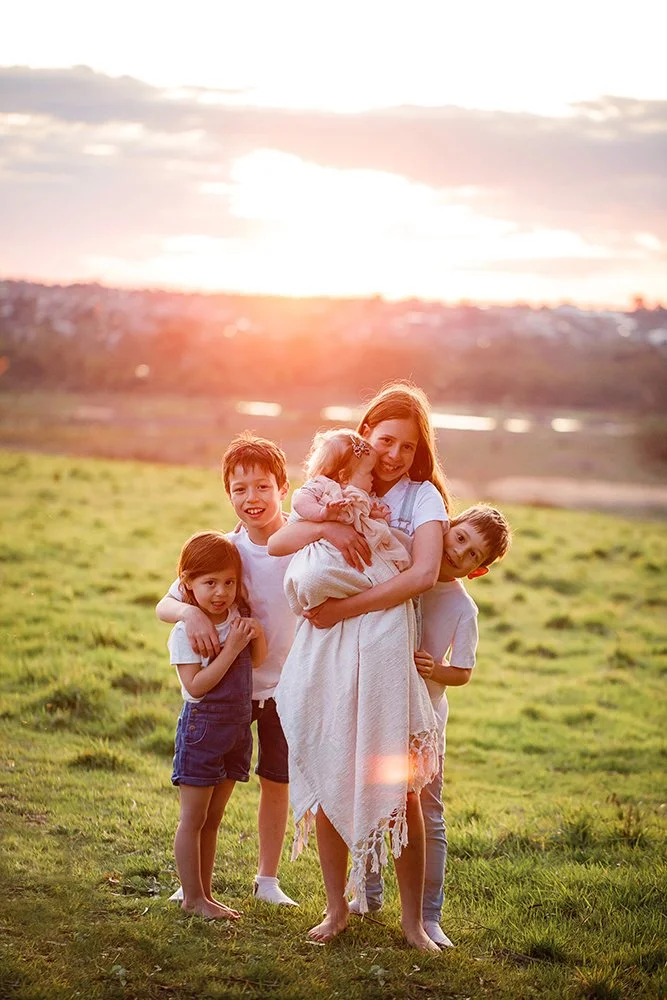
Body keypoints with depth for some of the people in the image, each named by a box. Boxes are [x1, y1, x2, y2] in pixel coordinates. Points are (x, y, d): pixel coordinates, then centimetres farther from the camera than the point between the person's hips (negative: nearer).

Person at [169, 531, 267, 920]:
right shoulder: (186, 630, -15)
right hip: (202, 726, -6)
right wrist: (232, 648, -24)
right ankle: (193, 897, 11)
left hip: (237, 724, 7)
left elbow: (257, 660, 13)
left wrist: (257, 634, -7)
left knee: (213, 818, 14)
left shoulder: (238, 617, 5)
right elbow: (196, 685, -22)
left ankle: (205, 893, 22)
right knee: (193, 819, 2)